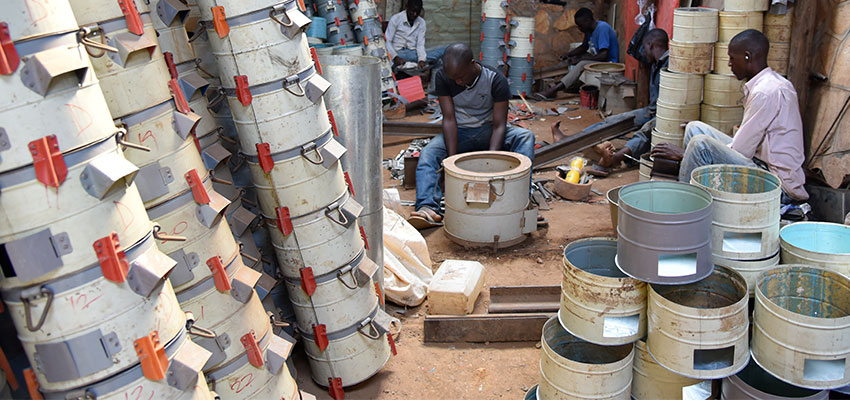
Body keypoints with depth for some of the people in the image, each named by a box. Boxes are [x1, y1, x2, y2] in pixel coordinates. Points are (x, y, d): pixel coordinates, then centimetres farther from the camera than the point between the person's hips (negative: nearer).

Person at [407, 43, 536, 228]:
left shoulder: (496, 80, -19)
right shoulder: (443, 78, -14)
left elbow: (499, 126, -21)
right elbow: (449, 119, -16)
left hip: (487, 130, -1)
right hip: (459, 132, 1)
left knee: (525, 136, -28)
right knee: (427, 154, -27)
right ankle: (428, 208, -46)